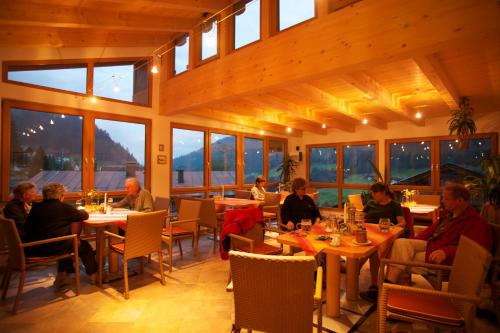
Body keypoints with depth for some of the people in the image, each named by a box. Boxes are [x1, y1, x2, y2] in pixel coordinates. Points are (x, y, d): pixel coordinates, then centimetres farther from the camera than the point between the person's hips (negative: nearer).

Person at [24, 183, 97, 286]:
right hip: (52, 248, -7)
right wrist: (81, 211, 21)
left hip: (33, 249, 7)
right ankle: (93, 274, 29)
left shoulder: (36, 207, 5)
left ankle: (62, 275, 37)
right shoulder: (64, 207, -11)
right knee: (84, 245, 16)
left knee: (67, 240, 32)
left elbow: (27, 227, 18)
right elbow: (85, 216, -1)